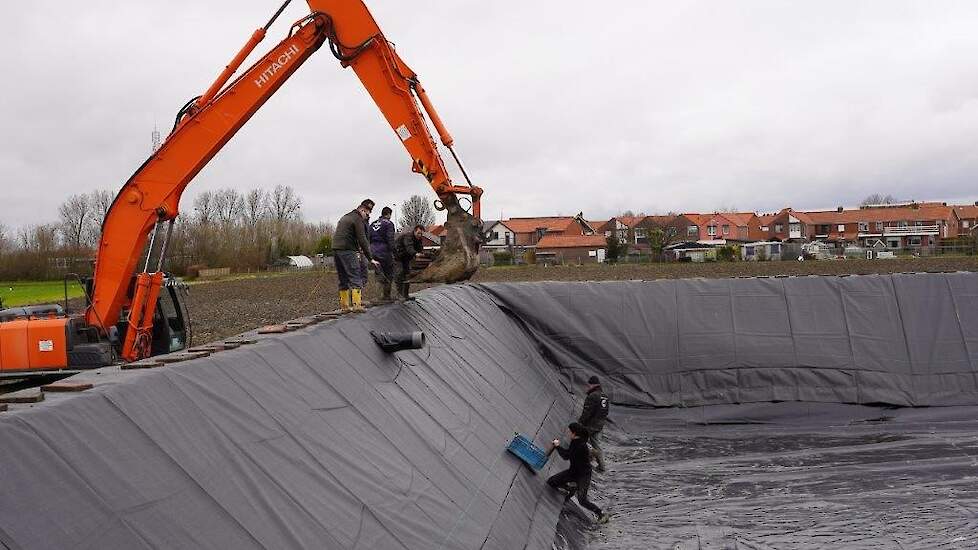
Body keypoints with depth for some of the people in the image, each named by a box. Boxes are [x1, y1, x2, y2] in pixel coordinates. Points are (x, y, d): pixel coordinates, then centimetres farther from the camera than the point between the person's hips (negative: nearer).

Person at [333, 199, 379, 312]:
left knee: (343, 279, 12)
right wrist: (370, 258, -11)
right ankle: (356, 304, -17)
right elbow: (362, 240, -12)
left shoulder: (345, 217, 24)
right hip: (347, 251, -9)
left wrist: (357, 248, 17)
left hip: (336, 248, 9)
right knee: (355, 277, -9)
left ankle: (344, 305, 12)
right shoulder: (358, 219, -5)